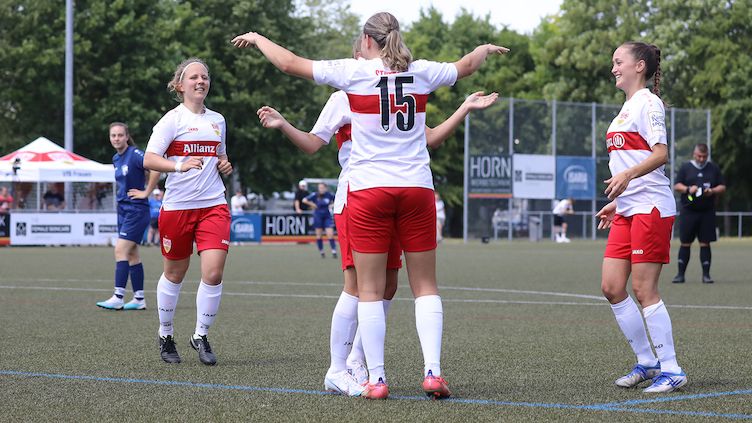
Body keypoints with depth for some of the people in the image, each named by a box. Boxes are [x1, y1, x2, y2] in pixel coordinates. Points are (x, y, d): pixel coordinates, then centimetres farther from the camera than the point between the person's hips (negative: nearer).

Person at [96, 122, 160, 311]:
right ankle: (139, 299, 14)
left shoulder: (135, 154, -15)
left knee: (121, 250, -15)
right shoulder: (116, 159, 11)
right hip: (123, 209, 9)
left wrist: (146, 192, -20)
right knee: (132, 254, 10)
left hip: (136, 210, -9)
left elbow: (156, 170, -28)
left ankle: (118, 298, -17)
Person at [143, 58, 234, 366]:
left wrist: (224, 165, 8)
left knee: (213, 273, -12)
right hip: (177, 206, -3)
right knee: (174, 274, 9)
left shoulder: (217, 120, 13)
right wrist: (179, 166, -30)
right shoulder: (173, 119, -4)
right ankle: (166, 336, 27)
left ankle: (201, 336, 4)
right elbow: (149, 159, -14)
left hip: (213, 205, 3)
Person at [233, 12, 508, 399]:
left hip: (368, 189, -2)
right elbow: (464, 66, 25)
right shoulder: (421, 72, 5)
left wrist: (257, 39, 19)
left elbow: (291, 64, 1)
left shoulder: (354, 72, -4)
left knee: (370, 290, 3)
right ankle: (433, 371, -1)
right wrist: (486, 48, 47)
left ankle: (376, 378, 1)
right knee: (425, 285, 8)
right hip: (417, 186, 2)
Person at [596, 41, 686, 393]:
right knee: (611, 288, 4)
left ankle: (671, 370, -3)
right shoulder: (627, 107, 20)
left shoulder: (648, 102, -8)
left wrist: (627, 175, -34)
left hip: (651, 207, -9)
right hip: (627, 210, 9)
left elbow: (660, 154, -20)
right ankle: (646, 362, 14)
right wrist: (616, 202, 26)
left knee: (644, 289, -9)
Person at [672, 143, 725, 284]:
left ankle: (706, 275, 5)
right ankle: (680, 274, 4)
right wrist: (688, 189, -17)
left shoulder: (714, 168, 11)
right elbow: (676, 186, 2)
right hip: (688, 212, -1)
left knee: (705, 243, 1)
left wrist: (713, 191, -11)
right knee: (685, 243, 0)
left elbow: (722, 187, 10)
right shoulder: (685, 168, 8)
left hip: (707, 213, 1)